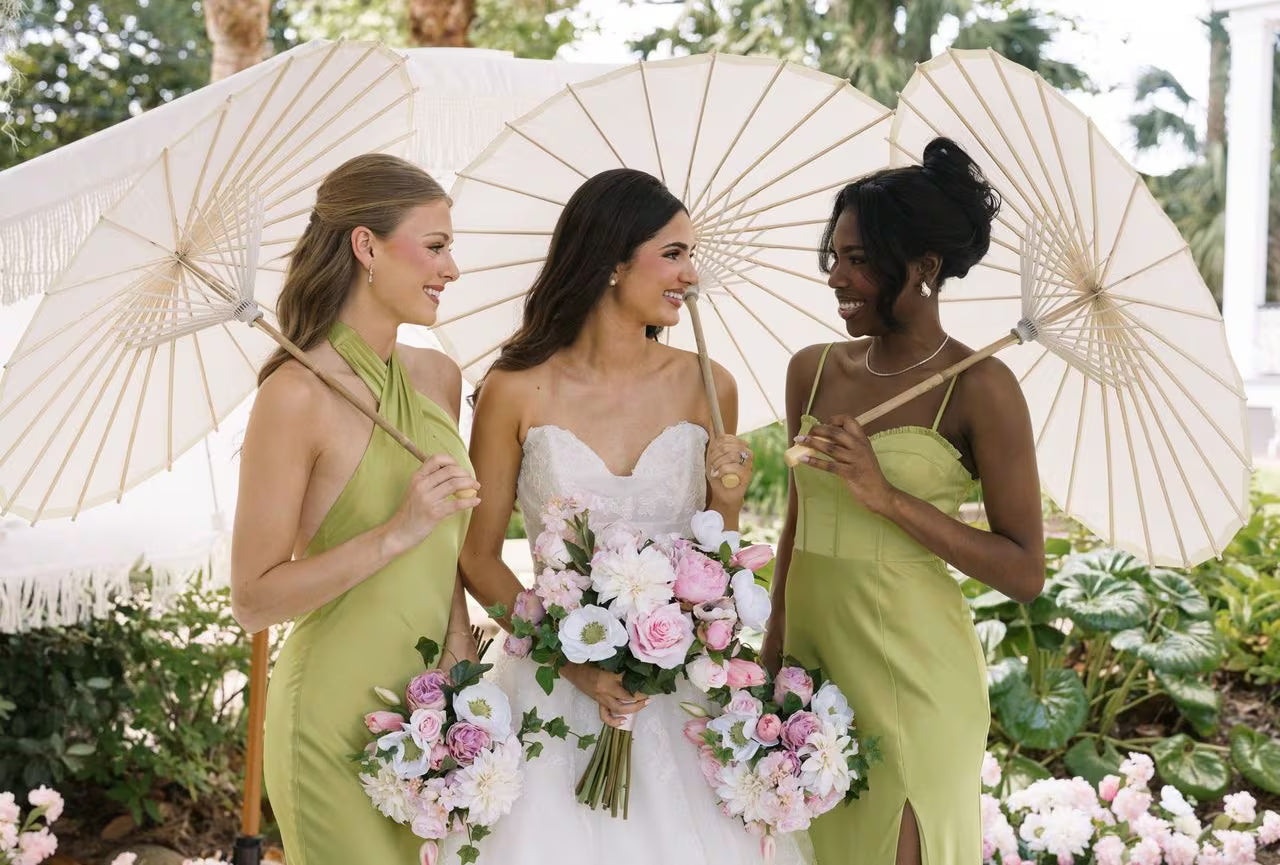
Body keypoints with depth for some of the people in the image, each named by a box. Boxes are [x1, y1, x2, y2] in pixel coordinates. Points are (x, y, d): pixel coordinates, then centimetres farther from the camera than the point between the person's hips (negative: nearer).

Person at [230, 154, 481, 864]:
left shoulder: (438, 377, 5)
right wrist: (396, 533, -22)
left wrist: (462, 652, 3)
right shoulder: (297, 394, -15)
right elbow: (253, 600, -15)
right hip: (338, 717, -6)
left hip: (434, 703, 7)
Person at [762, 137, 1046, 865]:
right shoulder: (814, 370, 5)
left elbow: (1025, 572, -12)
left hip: (910, 672, -5)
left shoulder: (979, 388, -11)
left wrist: (887, 496, -20)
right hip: (810, 660, 6)